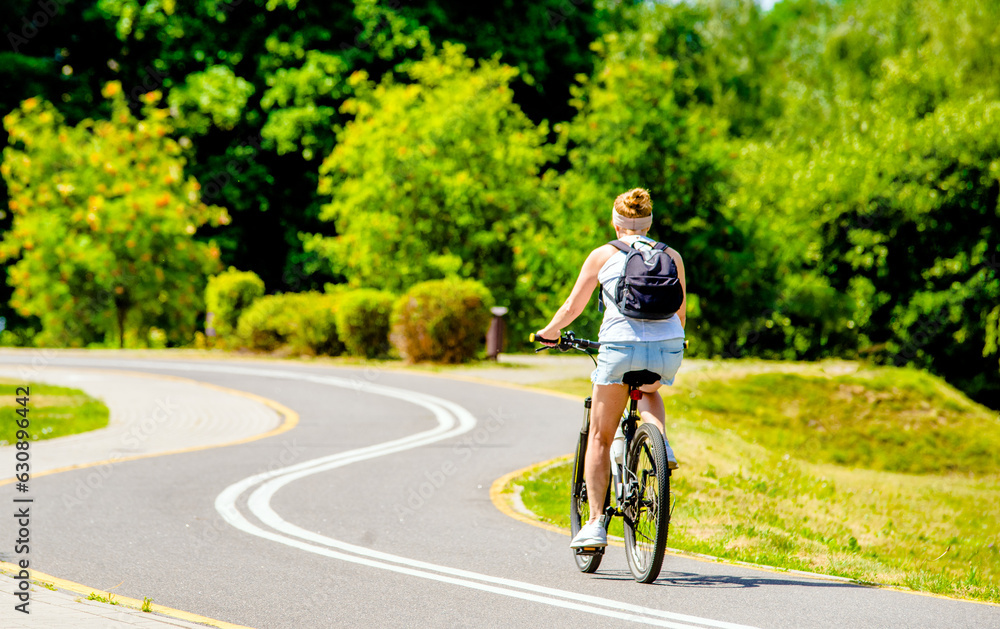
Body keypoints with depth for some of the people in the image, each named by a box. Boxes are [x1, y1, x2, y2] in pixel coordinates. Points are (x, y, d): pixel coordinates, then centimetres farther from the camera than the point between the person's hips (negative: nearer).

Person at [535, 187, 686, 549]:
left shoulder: (603, 256, 10)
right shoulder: (672, 257, 16)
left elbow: (571, 308, 15)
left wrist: (549, 332, 34)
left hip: (620, 346, -2)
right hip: (668, 349, 2)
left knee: (600, 437, 12)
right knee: (649, 390, 37)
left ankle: (595, 523, 5)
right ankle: (662, 446, 8)